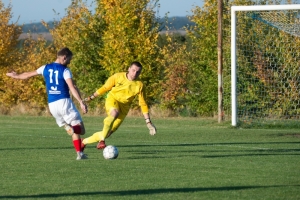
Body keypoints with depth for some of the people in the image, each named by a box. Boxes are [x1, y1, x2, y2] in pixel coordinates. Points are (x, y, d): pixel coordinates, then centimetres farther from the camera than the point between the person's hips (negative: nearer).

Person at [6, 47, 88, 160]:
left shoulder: (46, 68, 12)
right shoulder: (65, 71, -5)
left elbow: (28, 75, 26)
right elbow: (72, 87, -18)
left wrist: (16, 76, 45)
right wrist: (81, 102, -22)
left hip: (52, 105, 6)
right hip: (64, 102, -6)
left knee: (73, 132, 15)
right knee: (79, 128, -7)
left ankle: (79, 153, -5)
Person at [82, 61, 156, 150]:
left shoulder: (140, 85, -8)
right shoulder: (118, 77, -10)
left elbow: (143, 104, -2)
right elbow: (105, 88, 2)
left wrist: (148, 122, -5)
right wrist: (91, 97, 4)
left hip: (124, 107, 2)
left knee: (108, 133, -3)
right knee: (114, 113, -39)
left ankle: (85, 141, 21)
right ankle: (102, 140, -40)